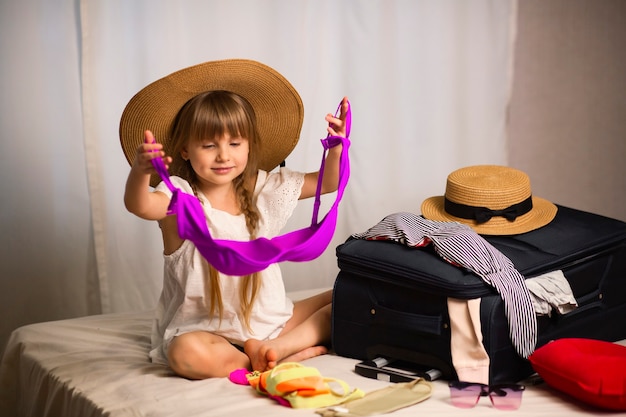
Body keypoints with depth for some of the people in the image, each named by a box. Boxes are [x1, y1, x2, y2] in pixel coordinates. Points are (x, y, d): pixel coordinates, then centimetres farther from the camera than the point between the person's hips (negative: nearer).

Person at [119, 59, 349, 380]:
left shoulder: (263, 188, 3)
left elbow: (326, 182, 7)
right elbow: (139, 206, -35)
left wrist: (337, 148, -13)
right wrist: (139, 172, -58)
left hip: (270, 318, 5)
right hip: (207, 328, -5)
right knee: (186, 354, -37)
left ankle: (276, 347, -19)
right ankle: (296, 353, -24)